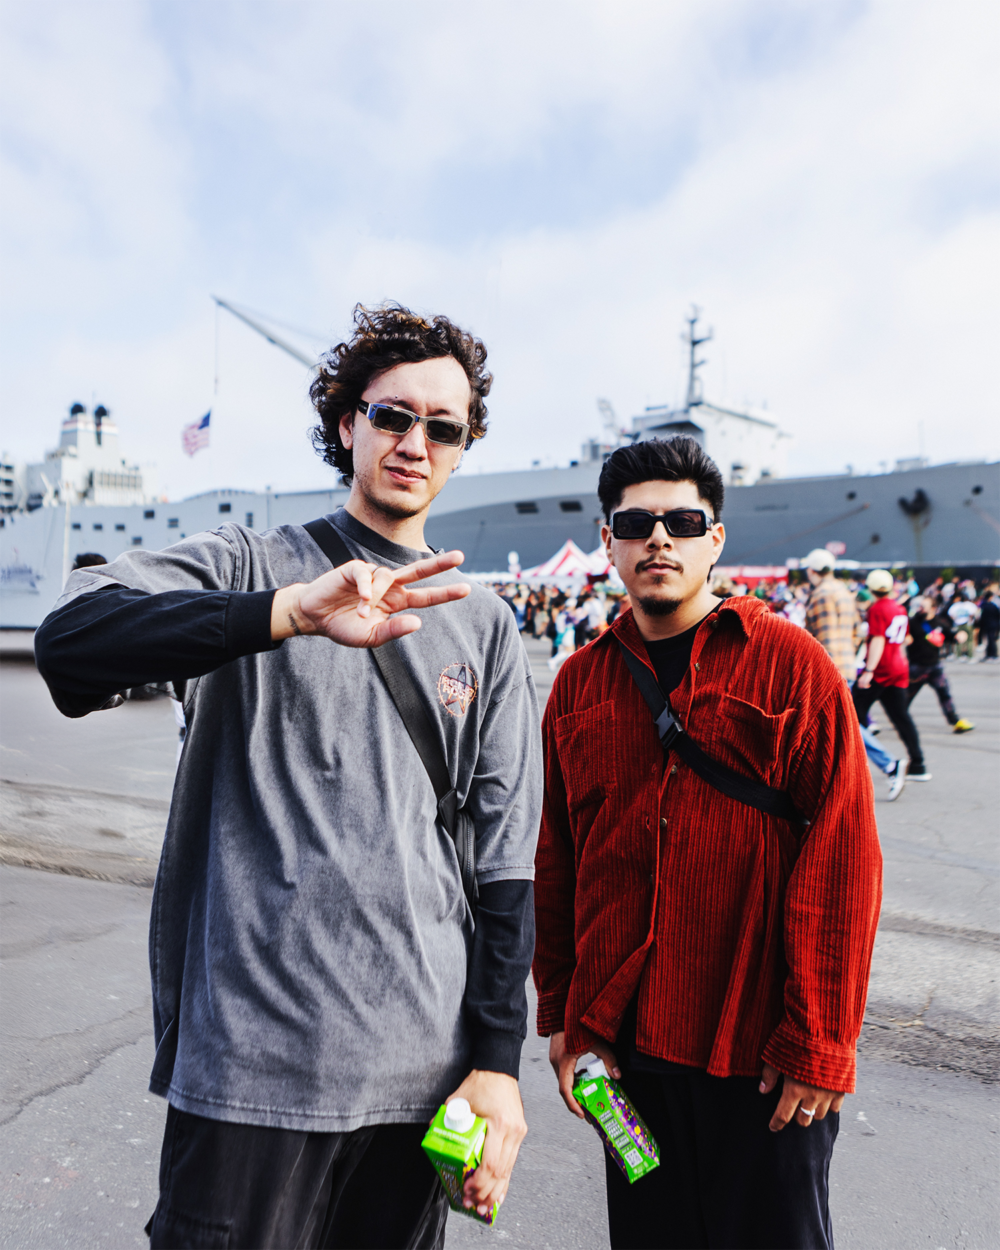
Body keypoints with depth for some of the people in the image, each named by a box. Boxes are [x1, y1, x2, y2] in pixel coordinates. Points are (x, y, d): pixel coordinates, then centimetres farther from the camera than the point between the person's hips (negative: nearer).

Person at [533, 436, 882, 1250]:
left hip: (760, 1051, -3)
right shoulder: (581, 683, 3)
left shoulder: (791, 663, -7)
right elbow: (556, 861, 7)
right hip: (623, 1038, 4)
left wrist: (819, 1040, -10)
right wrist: (563, 1014, 7)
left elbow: (843, 857, -9)